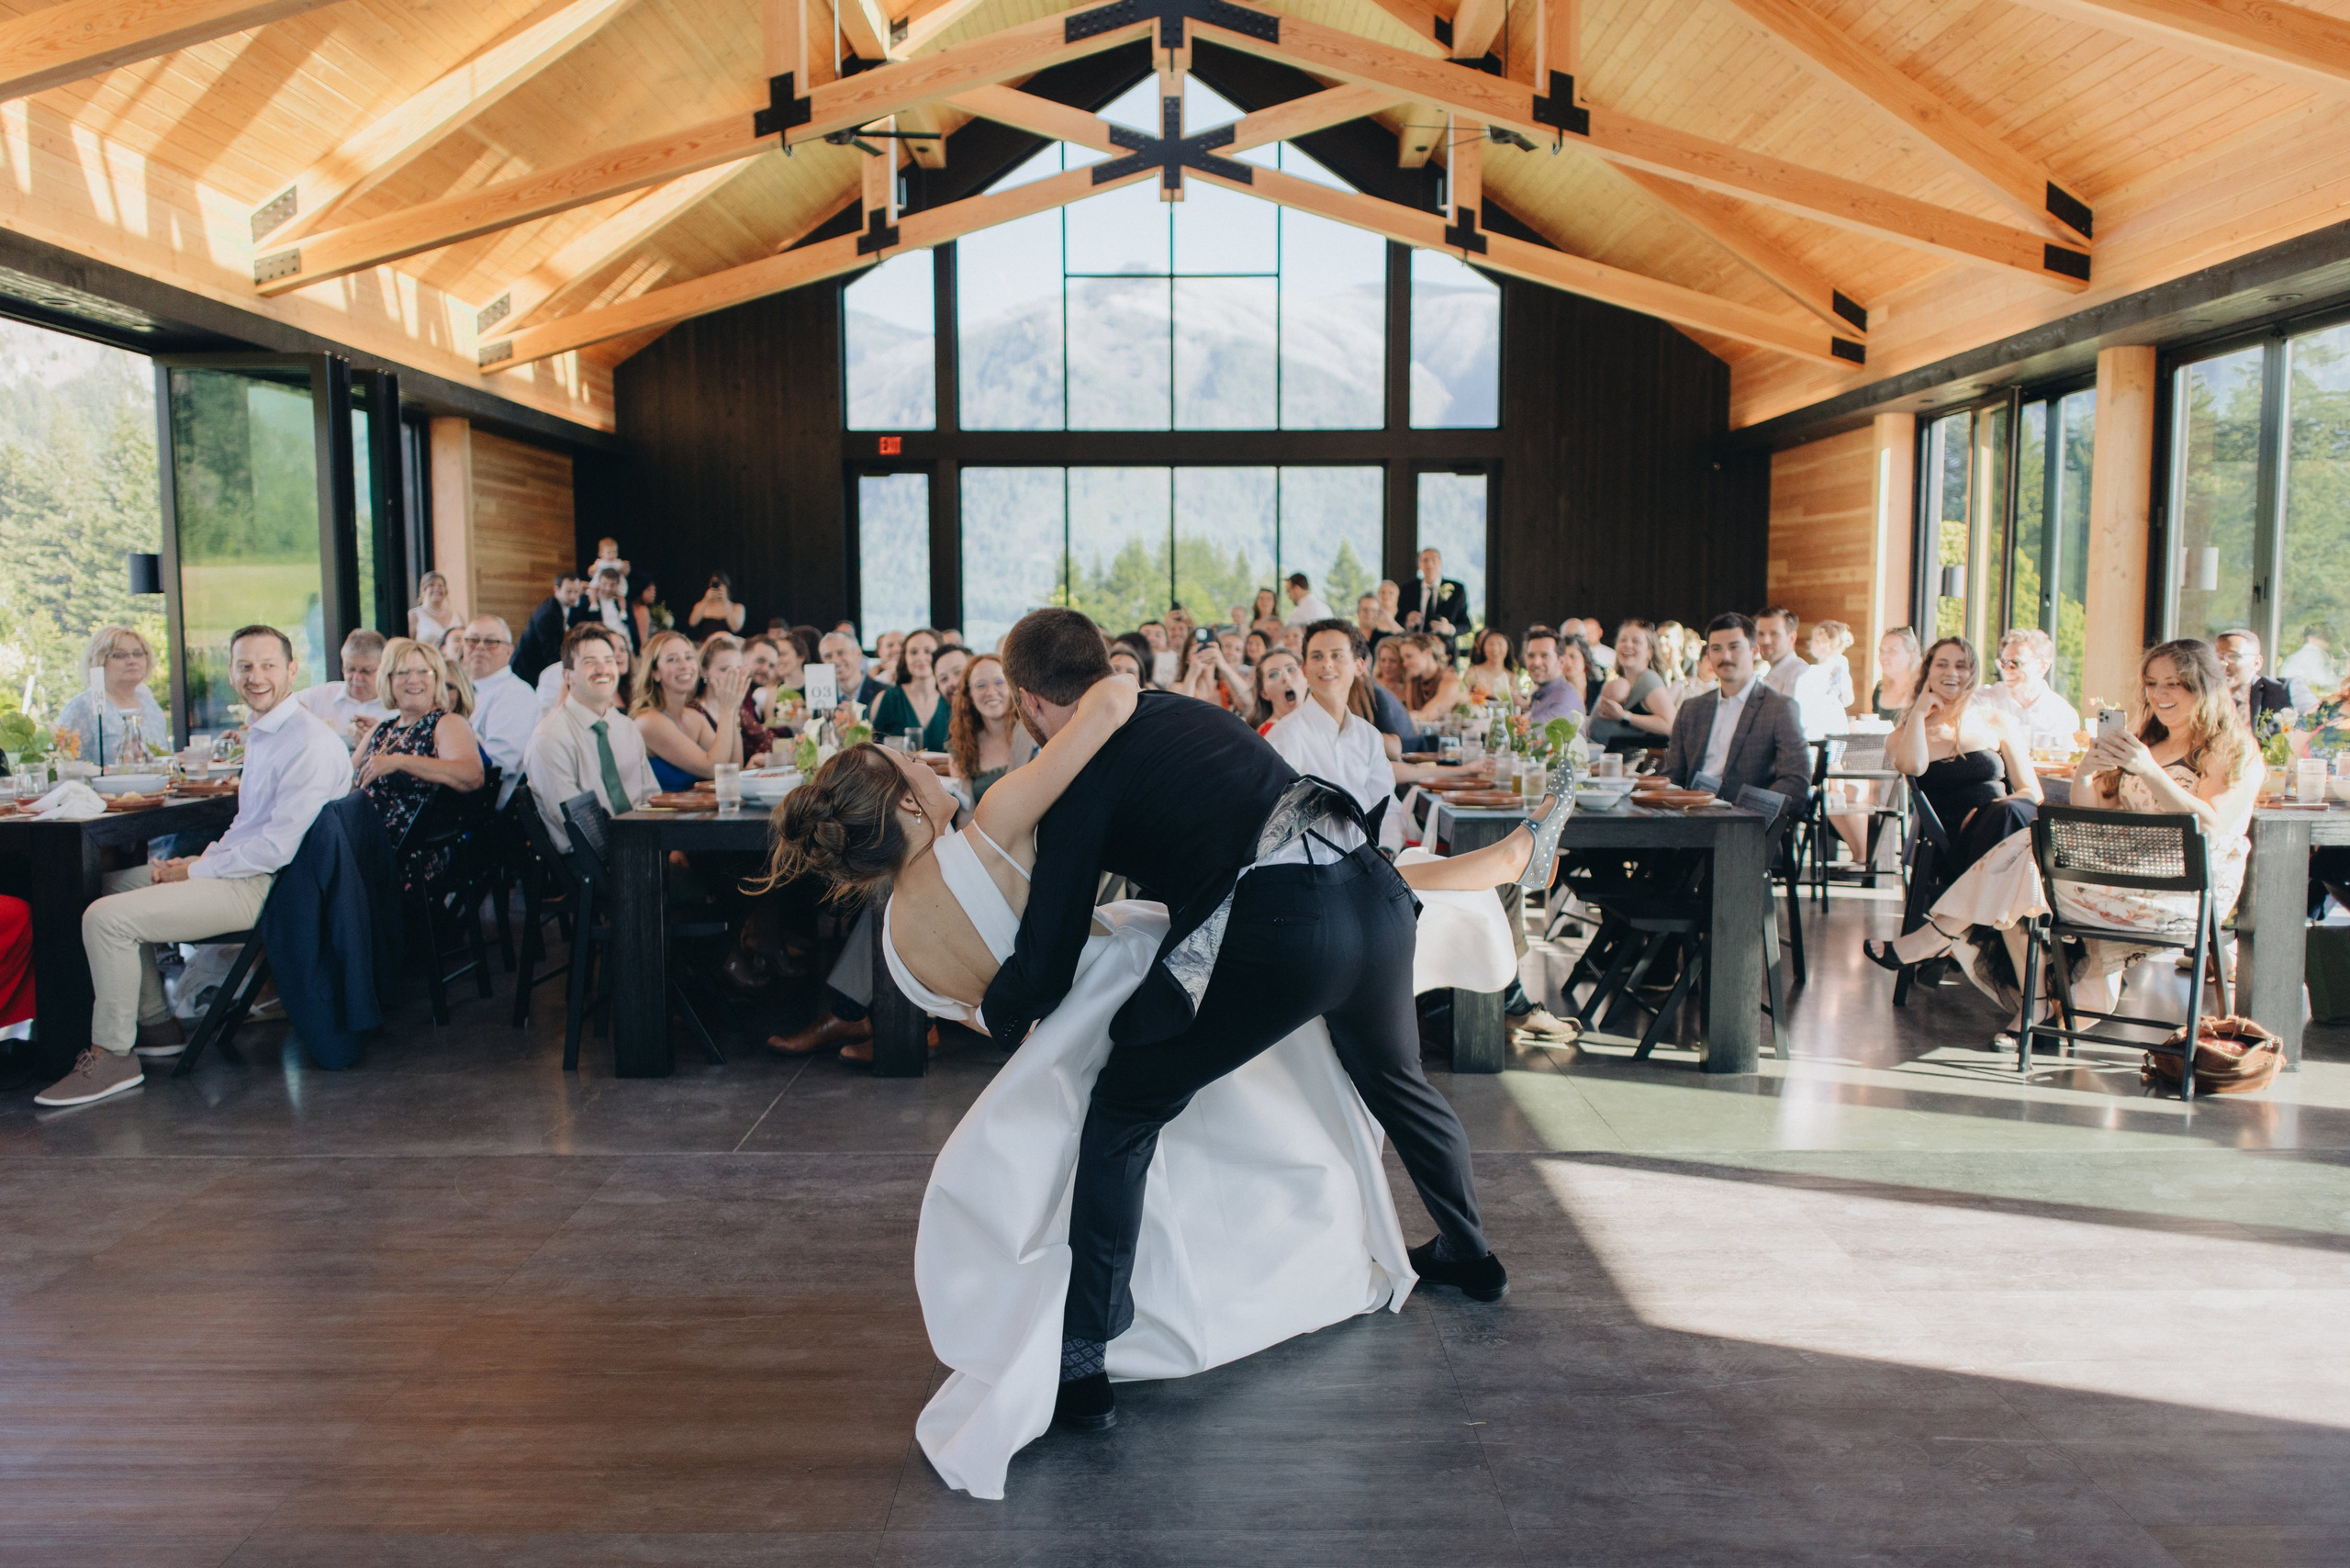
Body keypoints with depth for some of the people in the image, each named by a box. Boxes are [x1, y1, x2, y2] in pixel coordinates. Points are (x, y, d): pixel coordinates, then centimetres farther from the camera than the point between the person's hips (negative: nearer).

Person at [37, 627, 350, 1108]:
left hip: (264, 887, -11)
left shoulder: (310, 744, -19)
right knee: (113, 884, 21)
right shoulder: (261, 734, 14)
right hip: (243, 867, 11)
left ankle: (113, 1056, 0)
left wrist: (195, 871, -14)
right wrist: (203, 858, 4)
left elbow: (278, 846, -24)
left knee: (106, 919, -15)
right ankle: (155, 1024, 23)